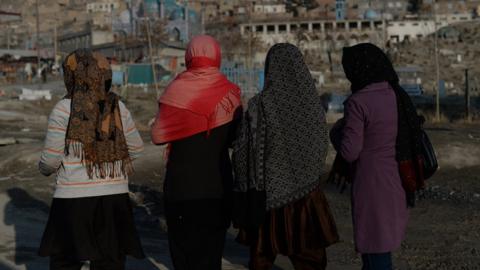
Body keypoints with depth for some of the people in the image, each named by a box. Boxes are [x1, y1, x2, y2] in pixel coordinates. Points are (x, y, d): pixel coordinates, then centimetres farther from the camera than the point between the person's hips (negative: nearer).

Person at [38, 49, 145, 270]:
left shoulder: (64, 109, -10)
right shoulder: (118, 108, 1)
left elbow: (51, 158, -8)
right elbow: (136, 149, 11)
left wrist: (44, 168, 14)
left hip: (74, 198, -3)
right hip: (115, 198, 3)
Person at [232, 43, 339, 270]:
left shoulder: (261, 104, -13)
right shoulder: (313, 102, -3)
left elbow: (242, 150, -11)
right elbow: (322, 147, 9)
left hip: (267, 195, -2)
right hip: (307, 193, 2)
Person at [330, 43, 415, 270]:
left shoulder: (358, 102, -18)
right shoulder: (397, 95, 3)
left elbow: (349, 152, -18)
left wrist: (337, 130, 1)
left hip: (371, 185, -7)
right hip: (395, 182, 7)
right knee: (379, 247, 22)